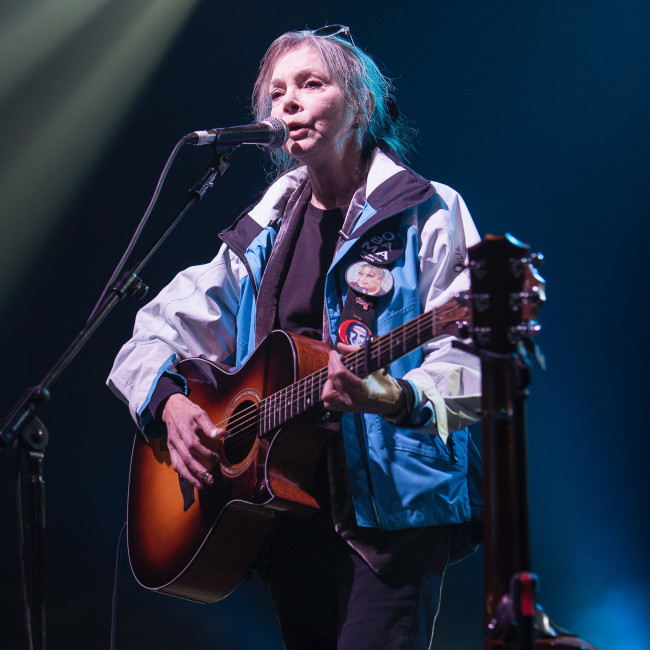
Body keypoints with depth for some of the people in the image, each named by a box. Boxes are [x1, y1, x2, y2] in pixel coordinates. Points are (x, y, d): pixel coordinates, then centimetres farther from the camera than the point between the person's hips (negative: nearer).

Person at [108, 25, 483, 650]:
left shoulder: (427, 214, -3)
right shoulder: (262, 235, 14)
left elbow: (468, 365, -12)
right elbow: (155, 333, 17)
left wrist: (392, 398, -31)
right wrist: (170, 403, -3)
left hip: (388, 509, -5)